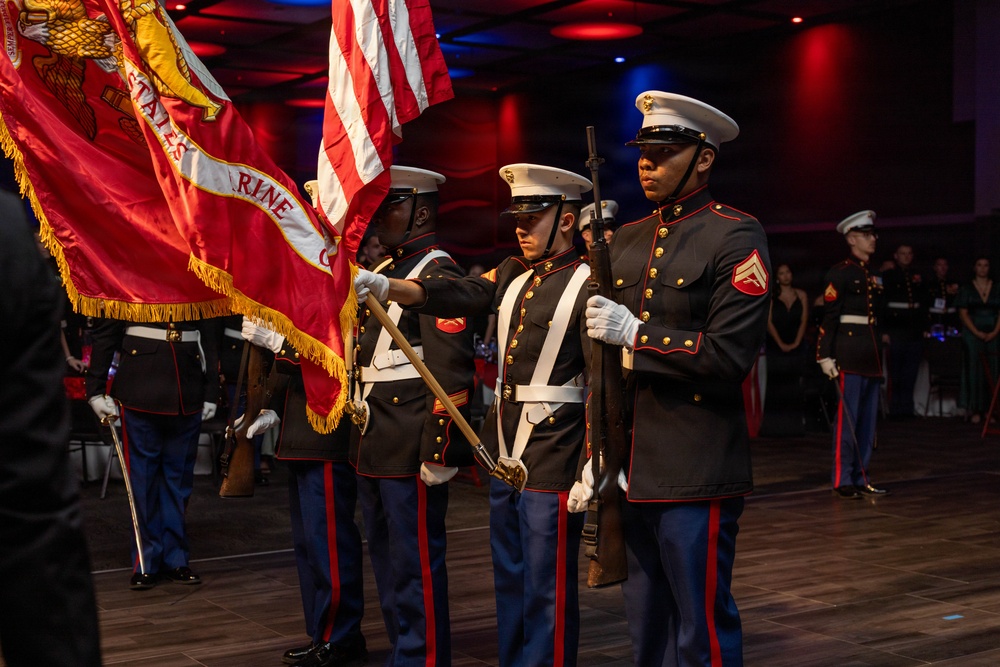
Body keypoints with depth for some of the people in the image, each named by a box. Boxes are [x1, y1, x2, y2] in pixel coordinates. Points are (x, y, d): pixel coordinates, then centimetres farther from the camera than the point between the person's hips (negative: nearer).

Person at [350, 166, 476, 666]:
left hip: (411, 451, -10)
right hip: (373, 446, 10)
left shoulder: (437, 273, -12)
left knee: (416, 566, -1)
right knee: (386, 560, 18)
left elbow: (452, 373, -19)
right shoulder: (384, 271, 16)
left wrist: (441, 452, -22)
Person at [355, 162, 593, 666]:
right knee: (509, 581, 17)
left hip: (552, 459, -7)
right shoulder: (513, 273, 12)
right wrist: (382, 286, -18)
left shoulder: (587, 286, -11)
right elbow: (451, 296, -2)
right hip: (501, 453, 8)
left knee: (547, 588, 1)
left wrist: (590, 470, -19)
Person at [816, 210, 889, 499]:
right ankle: (843, 480, 0)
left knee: (868, 418, 9)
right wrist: (825, 355, -18)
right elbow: (829, 316, -12)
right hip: (849, 352, -8)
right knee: (847, 417, -6)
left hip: (872, 354, 8)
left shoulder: (875, 276, 17)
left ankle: (861, 478, 15)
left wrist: (879, 353, 20)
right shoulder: (839, 273, -6)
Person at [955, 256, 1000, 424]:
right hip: (972, 334, -2)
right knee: (974, 370, -6)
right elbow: (963, 313, -1)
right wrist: (977, 332, -11)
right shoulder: (966, 289, 6)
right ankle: (974, 410, -5)